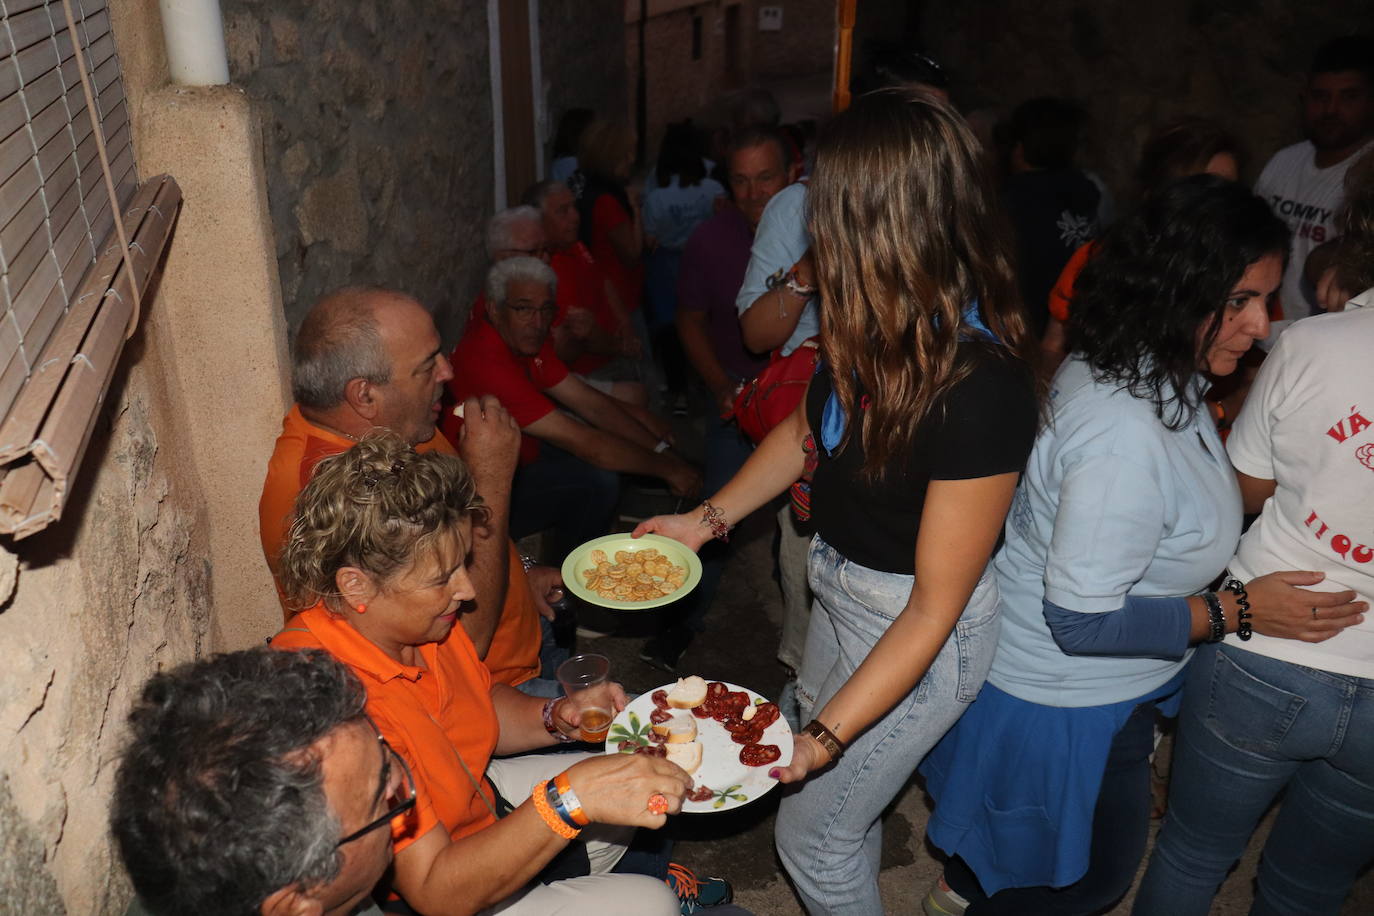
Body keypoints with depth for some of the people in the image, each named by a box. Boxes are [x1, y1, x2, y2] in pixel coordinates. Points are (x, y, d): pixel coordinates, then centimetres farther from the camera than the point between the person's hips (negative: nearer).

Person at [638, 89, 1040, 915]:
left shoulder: (980, 390, -33)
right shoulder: (881, 323, -12)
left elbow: (933, 608, -26)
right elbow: (810, 427, 7)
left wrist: (826, 734, -26)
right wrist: (709, 518, 3)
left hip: (916, 633, -7)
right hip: (842, 586, 7)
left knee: (812, 833, 12)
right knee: (848, 797, 28)